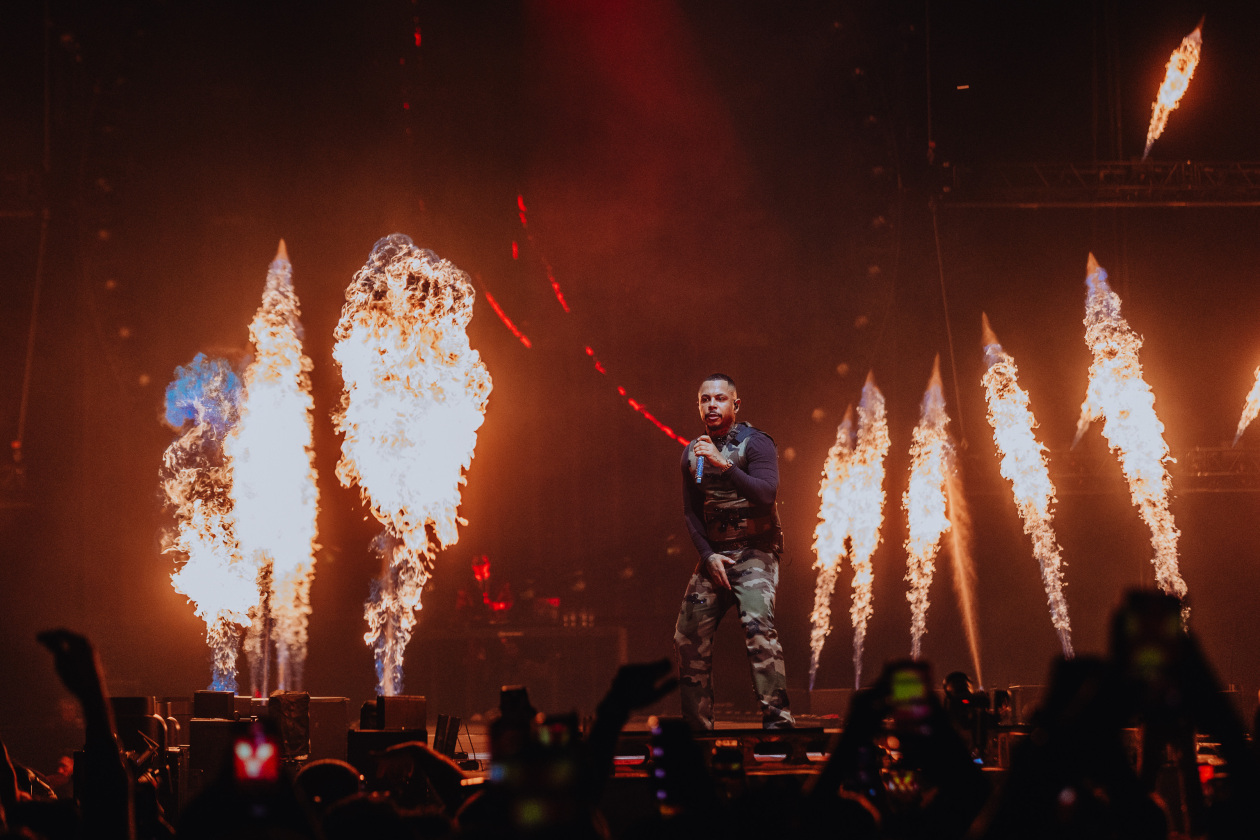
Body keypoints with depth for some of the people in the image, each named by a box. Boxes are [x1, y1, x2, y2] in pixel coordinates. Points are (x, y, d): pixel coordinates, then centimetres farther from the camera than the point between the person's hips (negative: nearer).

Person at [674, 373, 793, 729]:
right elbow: (690, 512, 12)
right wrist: (708, 555, -2)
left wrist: (723, 465, -32)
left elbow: (766, 493, -23)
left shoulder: (755, 443, -7)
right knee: (689, 636, 0)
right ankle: (697, 724, 11)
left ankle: (777, 717, -29)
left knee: (757, 626, -26)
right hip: (713, 554, 6)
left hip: (755, 550, -6)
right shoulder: (692, 453, 10)